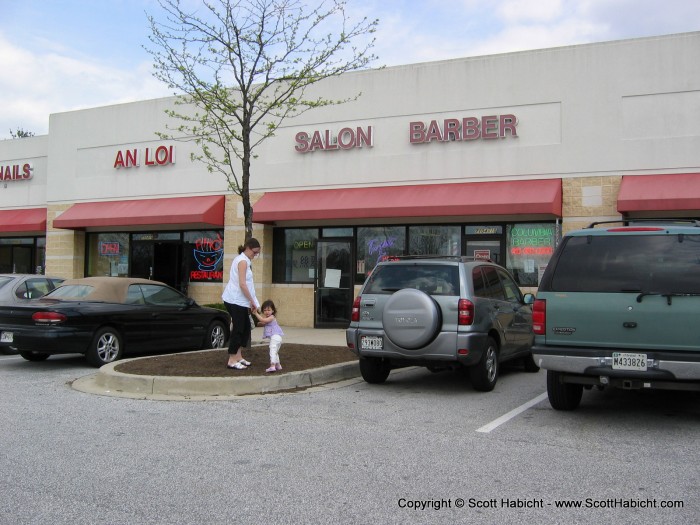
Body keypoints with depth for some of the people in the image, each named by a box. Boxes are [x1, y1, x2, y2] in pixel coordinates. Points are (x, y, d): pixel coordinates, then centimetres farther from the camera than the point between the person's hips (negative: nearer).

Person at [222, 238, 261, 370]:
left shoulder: (244, 260, 17)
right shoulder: (243, 261, -13)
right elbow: (242, 284, -20)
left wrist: (252, 302, 13)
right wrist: (252, 301, -14)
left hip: (239, 301, 10)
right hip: (235, 300, -10)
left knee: (246, 328, 12)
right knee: (238, 329, -6)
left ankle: (238, 357, 18)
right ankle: (232, 361, -1)